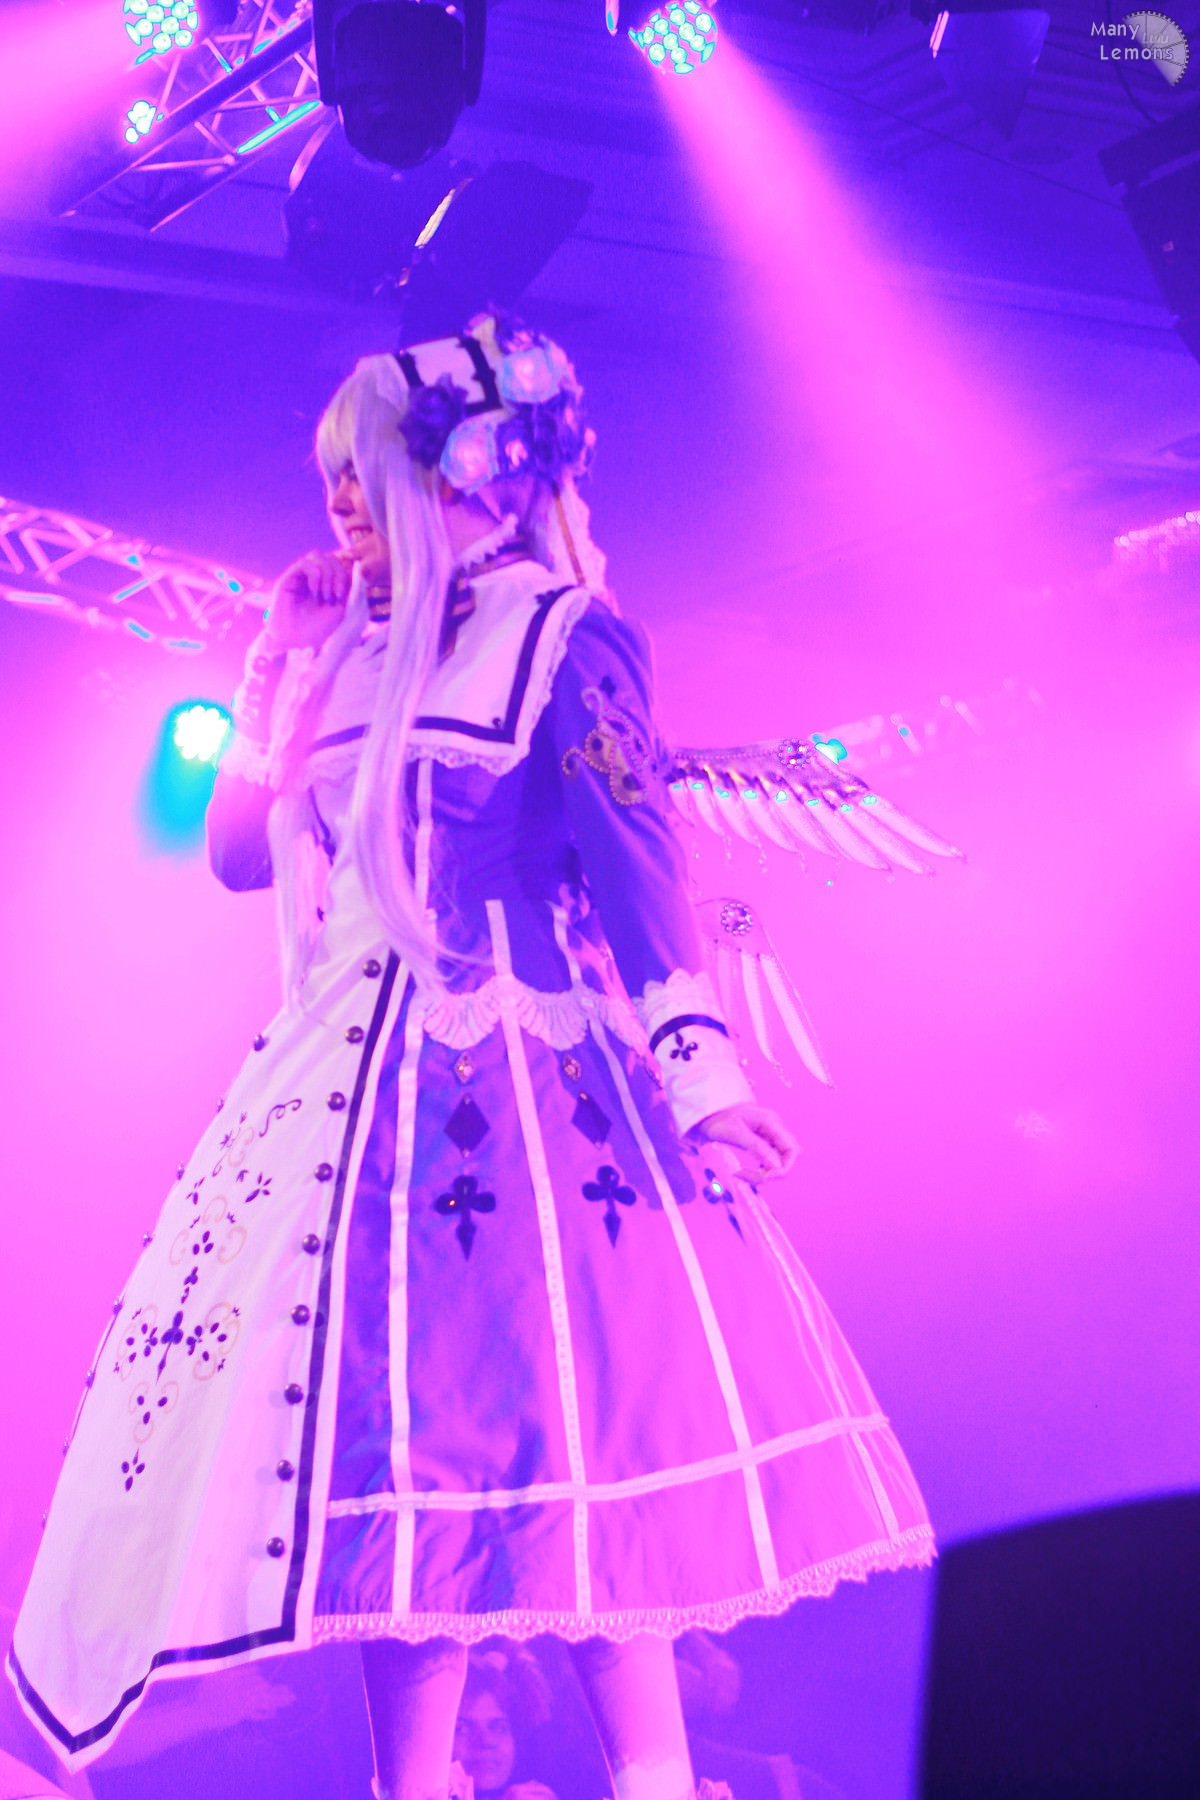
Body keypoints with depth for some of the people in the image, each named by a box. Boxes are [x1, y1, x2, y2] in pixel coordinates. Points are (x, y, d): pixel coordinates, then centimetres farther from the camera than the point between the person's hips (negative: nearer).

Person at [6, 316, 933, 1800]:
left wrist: (699, 1072, -18)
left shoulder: (559, 634, 0)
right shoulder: (359, 659, 18)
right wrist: (287, 661, 15)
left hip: (509, 1087, -6)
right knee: (381, 1446, 4)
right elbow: (239, 850, 18)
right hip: (351, 1091, 6)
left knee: (545, 1426, -9)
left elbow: (634, 865, -8)